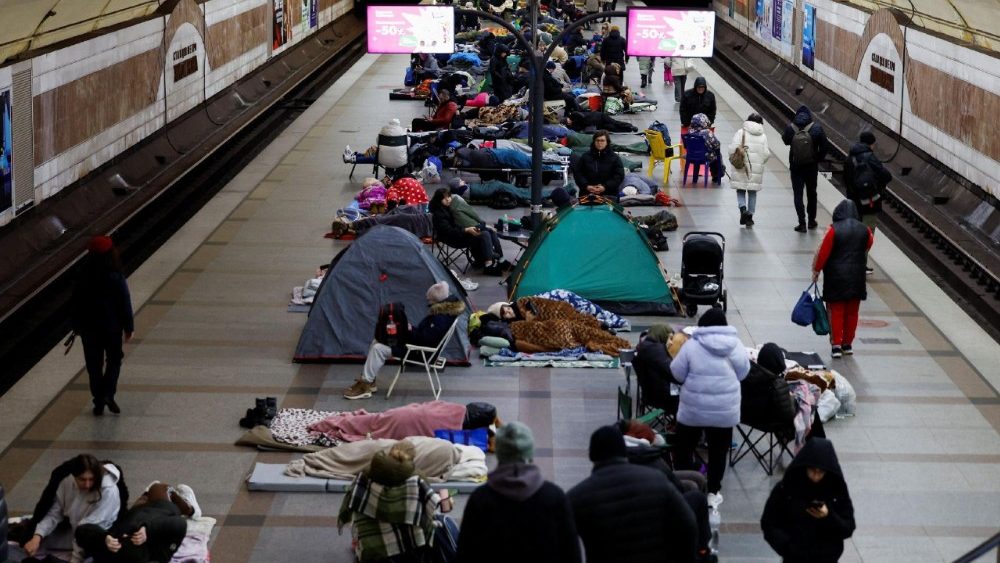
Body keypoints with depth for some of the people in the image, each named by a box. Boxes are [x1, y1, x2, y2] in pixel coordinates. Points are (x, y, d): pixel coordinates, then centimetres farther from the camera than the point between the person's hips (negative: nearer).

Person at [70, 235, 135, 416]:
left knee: (94, 365, 13)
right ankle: (108, 394, 0)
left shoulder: (83, 279, -9)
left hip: (89, 327, 2)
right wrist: (129, 327, 1)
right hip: (112, 326, -2)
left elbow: (76, 304, 0)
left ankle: (98, 402, 17)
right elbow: (124, 305, -11)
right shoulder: (116, 279, -16)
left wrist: (77, 326, 13)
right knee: (114, 360, 17)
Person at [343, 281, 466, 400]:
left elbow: (425, 338, -29)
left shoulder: (440, 319, -26)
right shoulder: (443, 310, 5)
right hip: (419, 344, 11)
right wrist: (411, 329, 2)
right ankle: (368, 380, 9)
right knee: (377, 342, 8)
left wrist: (410, 330, -17)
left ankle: (365, 386, -10)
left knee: (378, 349, -17)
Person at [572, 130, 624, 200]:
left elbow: (619, 176, -2)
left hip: (609, 195, -2)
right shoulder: (586, 156, 9)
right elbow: (577, 173, 8)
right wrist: (586, 186, -8)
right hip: (587, 194, 2)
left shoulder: (614, 158, 3)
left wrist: (605, 187, -14)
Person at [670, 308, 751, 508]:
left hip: (693, 409, -1)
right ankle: (713, 492, 20)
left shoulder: (692, 344, -10)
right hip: (724, 411, 2)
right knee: (718, 451, 14)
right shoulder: (735, 345, -4)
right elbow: (743, 373, 6)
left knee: (685, 448, 15)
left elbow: (677, 374, -4)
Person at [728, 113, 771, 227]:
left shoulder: (741, 133, -5)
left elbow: (732, 148, -12)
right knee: (752, 192, 13)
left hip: (741, 167, -2)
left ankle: (743, 208, -17)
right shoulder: (763, 136, 1)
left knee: (740, 190, 9)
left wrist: (733, 159, 5)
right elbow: (766, 154, -2)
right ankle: (750, 215, 14)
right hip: (756, 169, 2)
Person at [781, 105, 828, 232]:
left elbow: (785, 140, 7)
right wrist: (818, 159, 4)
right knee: (811, 193, 18)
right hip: (812, 167, 1)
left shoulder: (790, 128, -12)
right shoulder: (816, 128, -12)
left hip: (795, 167, -1)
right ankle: (811, 221, 26)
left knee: (798, 194, 6)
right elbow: (824, 147, -10)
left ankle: (802, 223, -2)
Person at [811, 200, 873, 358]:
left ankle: (836, 345, 3)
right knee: (852, 312, 13)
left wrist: (816, 270, 3)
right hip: (857, 278, 3)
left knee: (836, 311, 5)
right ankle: (848, 344, 20)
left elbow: (823, 252, -10)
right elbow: (869, 243, 15)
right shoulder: (864, 230, -2)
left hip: (836, 277, -3)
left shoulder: (834, 230, -13)